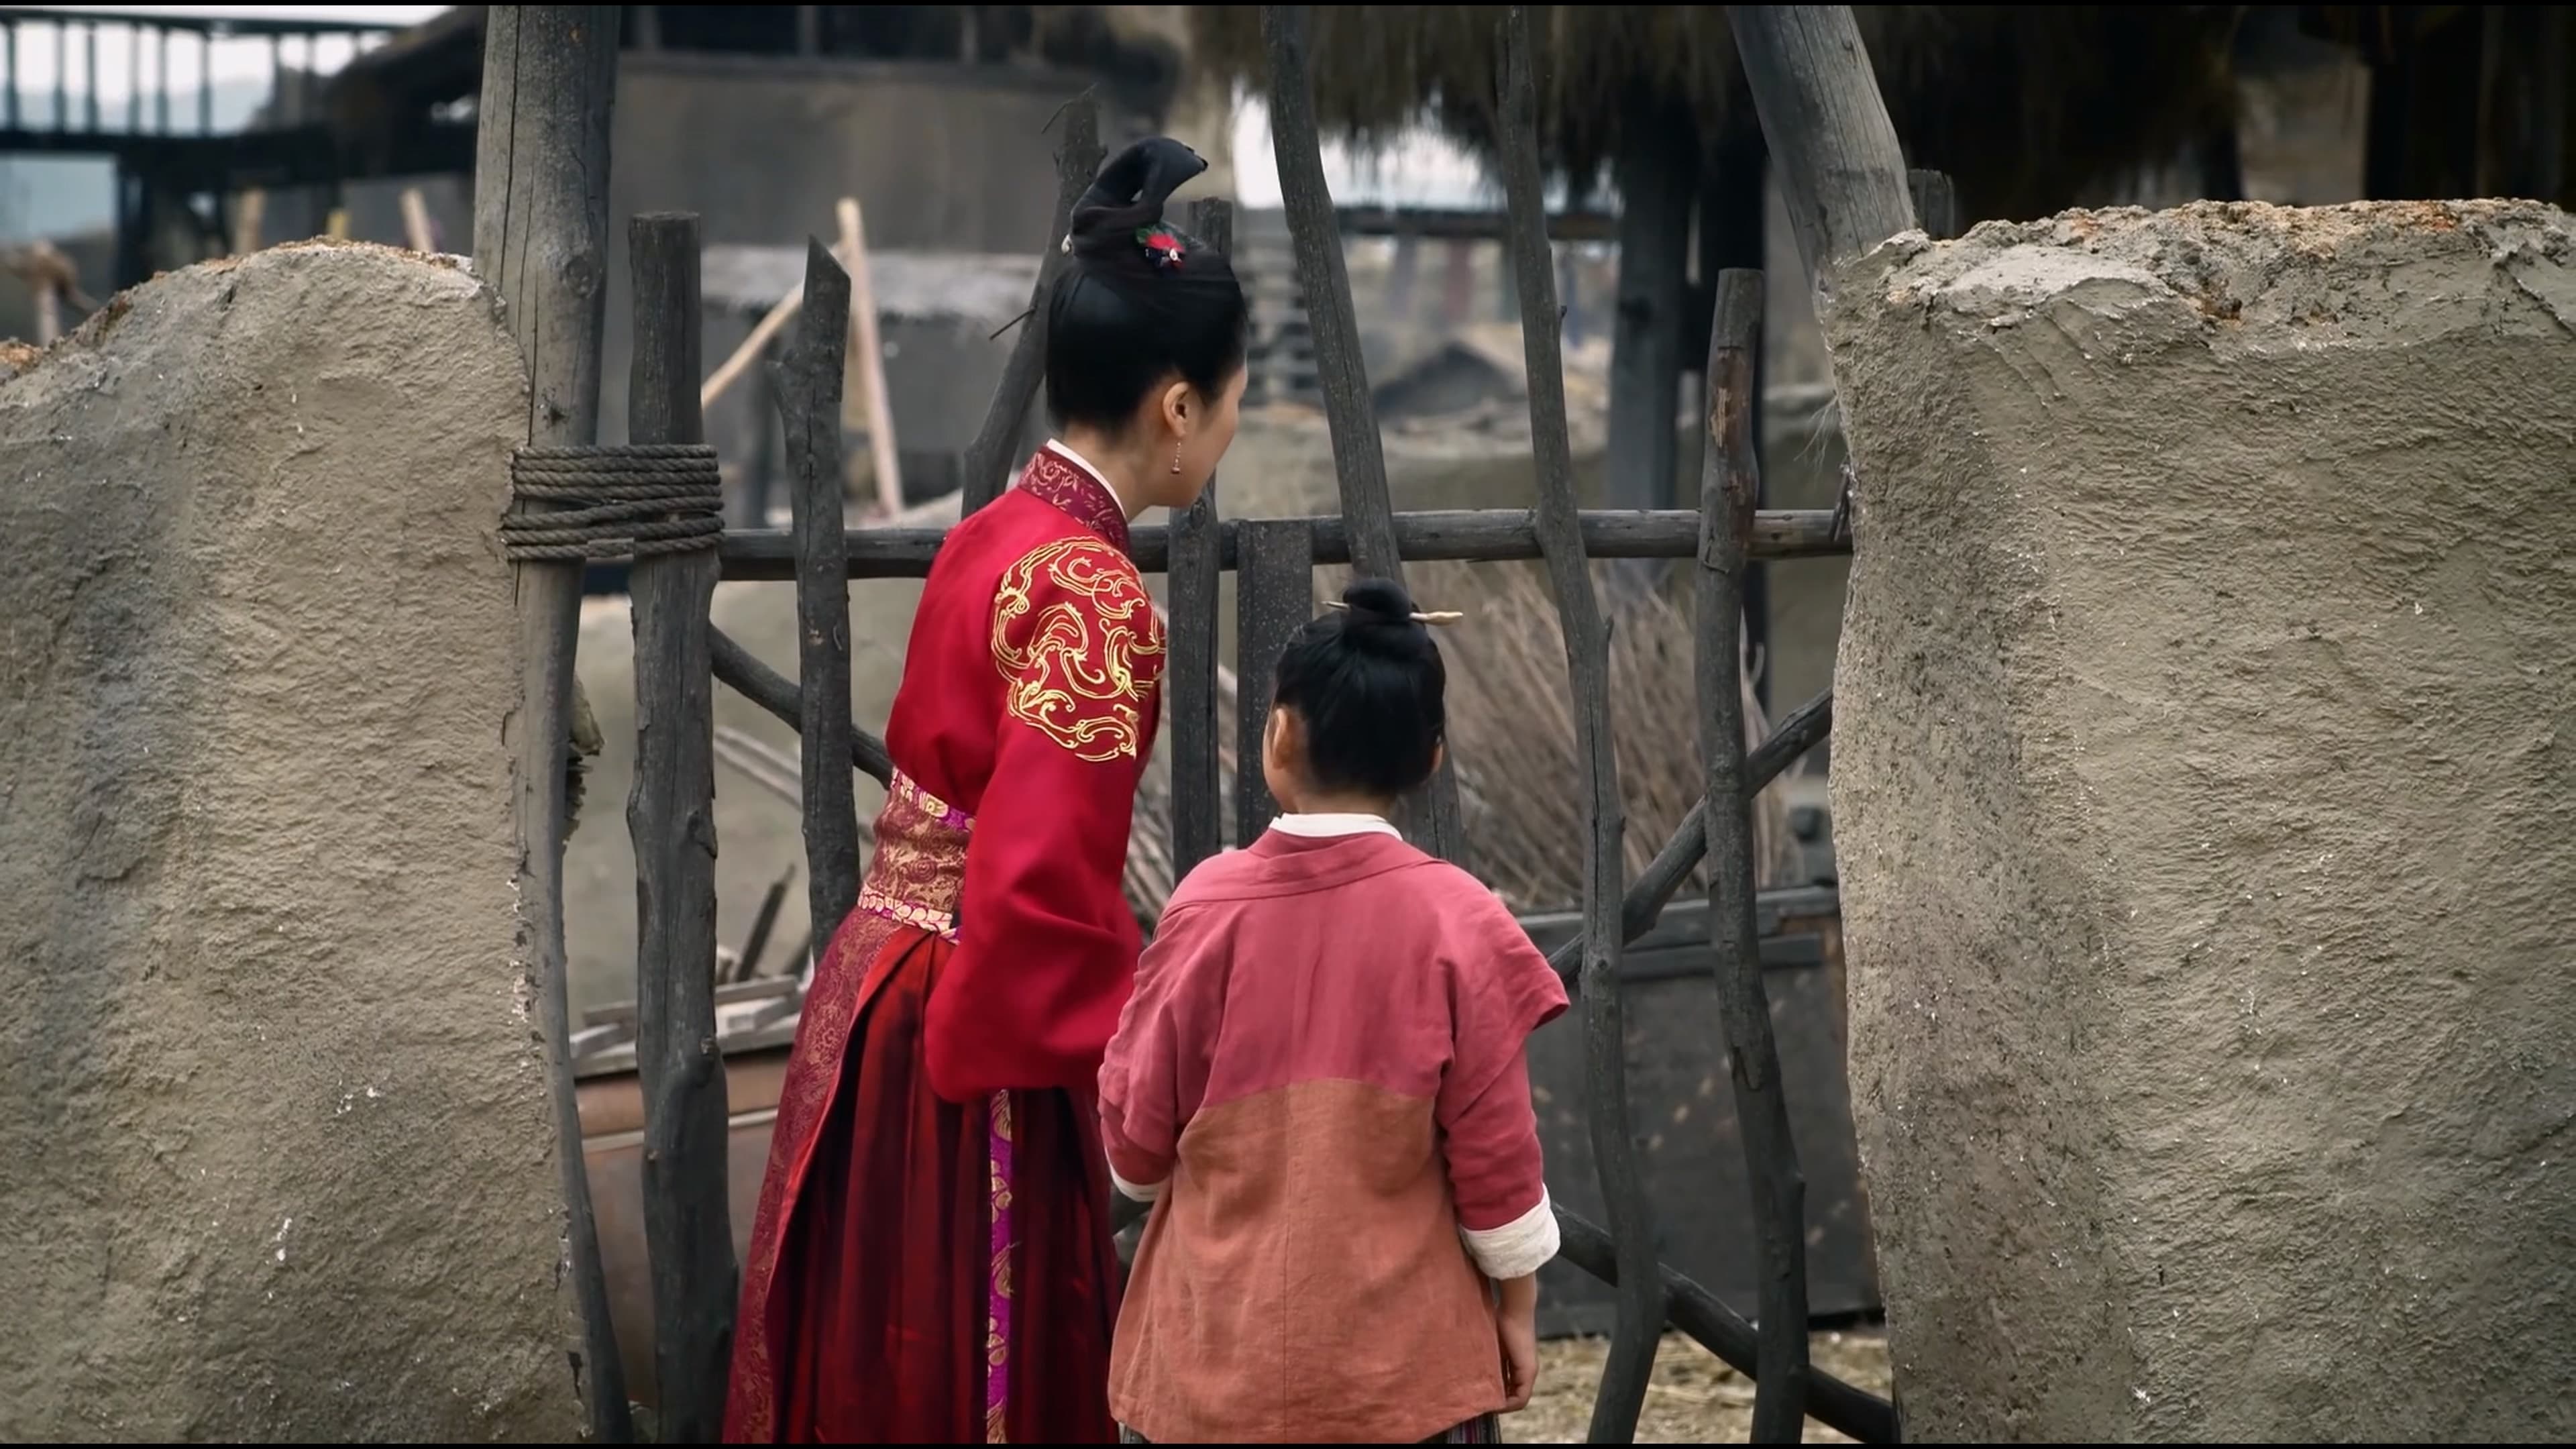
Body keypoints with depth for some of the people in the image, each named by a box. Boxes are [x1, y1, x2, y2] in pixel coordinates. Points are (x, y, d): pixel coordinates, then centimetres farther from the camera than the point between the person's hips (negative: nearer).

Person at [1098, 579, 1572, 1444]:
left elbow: (1136, 1143, 0)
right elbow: (1495, 1149, -4)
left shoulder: (1206, 904, -6)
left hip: (1216, 1347, 1)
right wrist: (1516, 1304, 9)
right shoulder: (1456, 921, -9)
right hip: (1397, 1353, -1)